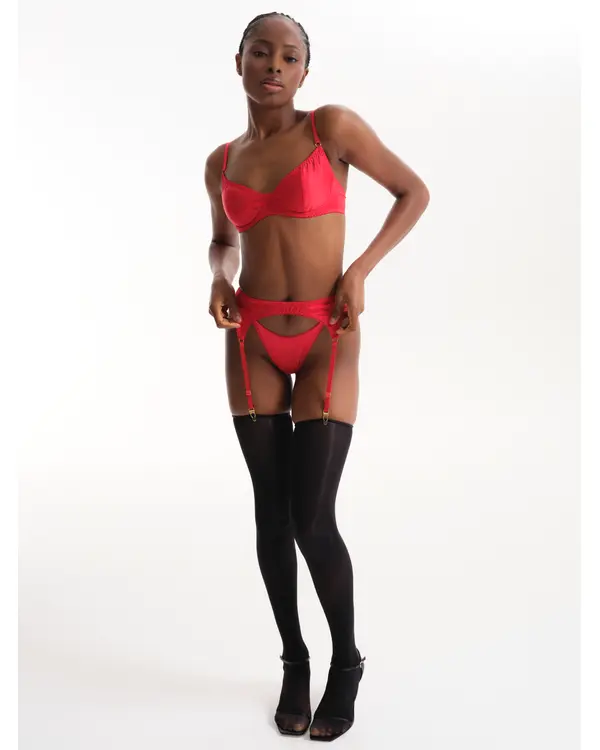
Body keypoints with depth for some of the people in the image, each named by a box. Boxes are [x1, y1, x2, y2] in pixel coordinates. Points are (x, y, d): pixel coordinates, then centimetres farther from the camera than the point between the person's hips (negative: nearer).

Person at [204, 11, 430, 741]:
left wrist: (359, 270, -9)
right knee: (271, 514, 5)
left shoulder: (333, 125, -5)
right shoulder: (222, 162, 8)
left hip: (327, 341, -4)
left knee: (313, 522, -8)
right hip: (253, 341, 4)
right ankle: (294, 661, 25)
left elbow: (414, 191, 2)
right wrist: (219, 282, 2)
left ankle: (347, 663, 17)